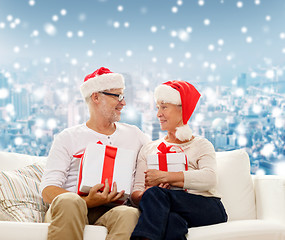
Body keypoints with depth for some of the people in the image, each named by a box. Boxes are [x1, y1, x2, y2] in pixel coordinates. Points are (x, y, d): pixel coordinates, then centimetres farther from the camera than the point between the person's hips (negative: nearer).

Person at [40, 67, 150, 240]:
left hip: (112, 209, 2)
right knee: (69, 201, -37)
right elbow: (48, 189, 1)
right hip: (68, 211, -1)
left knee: (130, 214, -34)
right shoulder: (68, 138, 10)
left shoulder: (133, 134, 22)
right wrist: (87, 201, -19)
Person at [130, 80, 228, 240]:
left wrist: (164, 177, -14)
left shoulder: (201, 145, 14)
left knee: (155, 193, -31)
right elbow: (135, 193, 13)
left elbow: (209, 179, -10)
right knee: (172, 221, -38)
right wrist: (145, 194, -13)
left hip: (208, 208, -1)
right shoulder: (149, 149, 23)